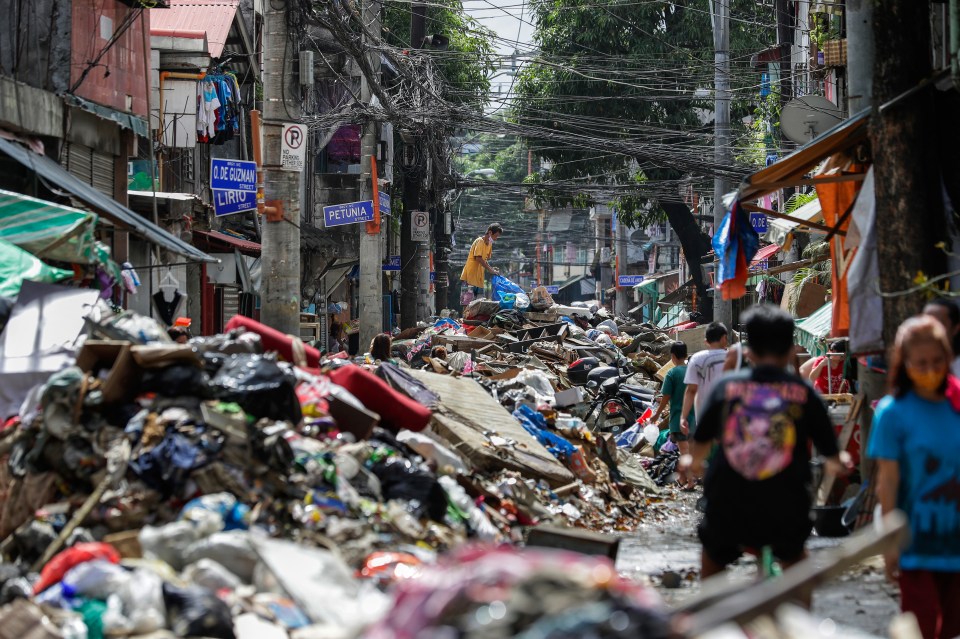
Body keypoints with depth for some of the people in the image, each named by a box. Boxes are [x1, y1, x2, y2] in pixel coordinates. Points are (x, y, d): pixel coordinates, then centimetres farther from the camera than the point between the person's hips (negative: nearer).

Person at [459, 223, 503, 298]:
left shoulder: (489, 244, 15)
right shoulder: (480, 241, -12)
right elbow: (478, 258, -20)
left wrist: (492, 269, 0)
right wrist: (490, 270, -19)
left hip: (478, 277, 9)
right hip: (471, 274, -9)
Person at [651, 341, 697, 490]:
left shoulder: (672, 374, -11)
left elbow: (666, 397, -10)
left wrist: (657, 414, 1)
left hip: (678, 415, -5)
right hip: (693, 415, 5)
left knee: (684, 447, -6)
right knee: (685, 446, 17)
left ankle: (690, 481, -12)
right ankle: (682, 477, 27)